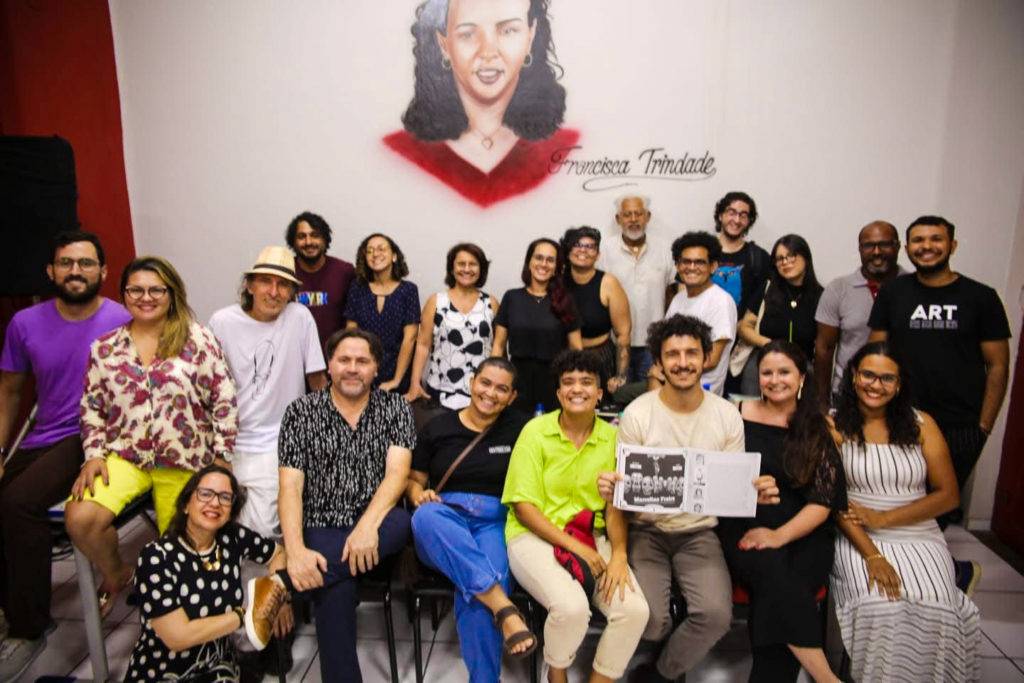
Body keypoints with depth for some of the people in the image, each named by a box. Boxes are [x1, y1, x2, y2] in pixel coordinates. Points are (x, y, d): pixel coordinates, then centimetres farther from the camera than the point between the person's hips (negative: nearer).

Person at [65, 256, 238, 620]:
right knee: (80, 518, -20)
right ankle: (115, 573, 12)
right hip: (122, 456, 2)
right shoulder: (105, 347, 5)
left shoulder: (198, 340, -5)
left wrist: (221, 459, -9)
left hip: (183, 462, -2)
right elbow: (92, 406, 9)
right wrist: (94, 454, -4)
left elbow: (224, 402, -6)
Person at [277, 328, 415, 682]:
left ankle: (280, 585, -26)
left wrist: (367, 526, -25)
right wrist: (295, 550, -20)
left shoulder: (395, 407, 6)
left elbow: (397, 473, -6)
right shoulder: (301, 411, 5)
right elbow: (290, 487, -3)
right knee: (337, 590, -33)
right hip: (321, 530, -1)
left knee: (401, 522, -35)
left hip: (376, 527, 1)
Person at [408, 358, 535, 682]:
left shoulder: (519, 428, 8)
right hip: (444, 521, 1)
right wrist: (419, 493, -7)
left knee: (476, 592, -34)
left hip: (495, 522, -1)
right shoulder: (438, 427, 11)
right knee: (426, 515, -38)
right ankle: (505, 608, -39)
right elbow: (413, 478, 17)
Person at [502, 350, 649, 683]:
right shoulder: (536, 431, -6)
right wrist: (575, 547, -16)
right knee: (572, 606, -28)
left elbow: (616, 505, 2)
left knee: (635, 609, -19)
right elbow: (524, 506, -9)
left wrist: (619, 554, -16)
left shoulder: (612, 437, 2)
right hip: (534, 535, -3)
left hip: (591, 537, 3)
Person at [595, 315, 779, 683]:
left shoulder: (727, 415, -2)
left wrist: (756, 493, -20)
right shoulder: (637, 414, -10)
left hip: (700, 532, 2)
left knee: (717, 614, -21)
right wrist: (609, 486, -29)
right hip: (647, 531, -2)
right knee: (647, 619, -21)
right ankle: (685, 650, 18)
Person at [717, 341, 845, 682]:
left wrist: (779, 536, -15)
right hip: (745, 525, 0)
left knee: (776, 594, -30)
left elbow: (822, 501, 0)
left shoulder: (820, 430, 8)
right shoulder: (739, 415, 6)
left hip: (804, 534, 1)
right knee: (773, 574, -32)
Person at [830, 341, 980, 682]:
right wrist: (871, 555, -17)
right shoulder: (834, 426, -1)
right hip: (858, 538, -2)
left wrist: (881, 518, -10)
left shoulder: (921, 424, 4)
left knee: (935, 609, -25)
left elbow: (949, 495, 2)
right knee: (879, 607, -27)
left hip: (919, 536, 2)